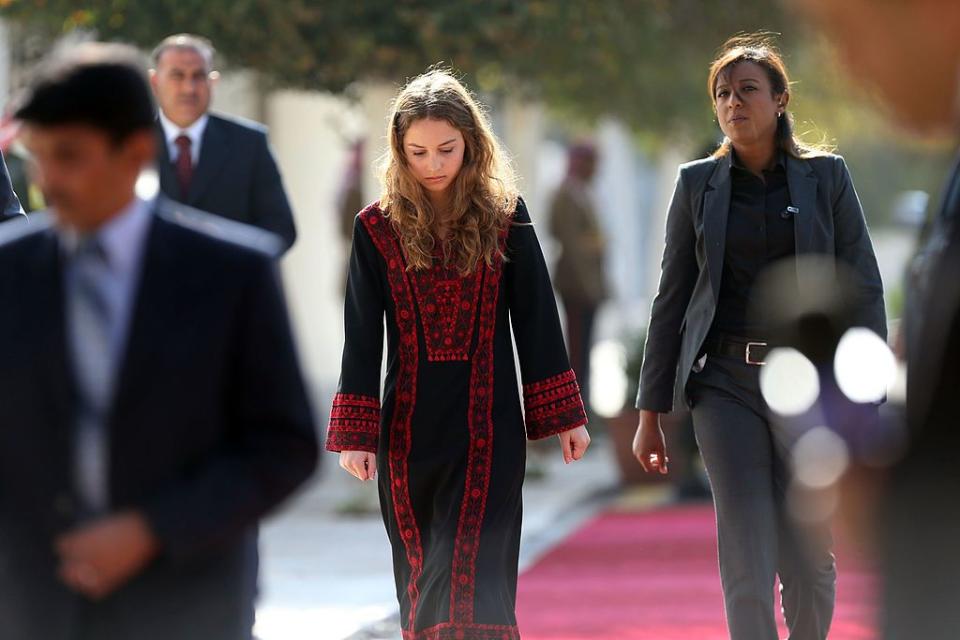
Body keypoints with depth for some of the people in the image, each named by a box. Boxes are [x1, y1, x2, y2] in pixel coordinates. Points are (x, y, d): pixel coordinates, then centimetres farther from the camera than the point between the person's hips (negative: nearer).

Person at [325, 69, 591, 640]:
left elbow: (536, 320, 4)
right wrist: (355, 436, -2)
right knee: (422, 577, 8)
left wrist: (564, 417, 3)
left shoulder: (504, 218, 1)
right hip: (409, 433, 2)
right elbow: (363, 336, 2)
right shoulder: (379, 227, 2)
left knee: (472, 577, -10)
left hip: (489, 427, -2)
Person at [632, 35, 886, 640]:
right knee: (747, 568, -7)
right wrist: (651, 414, 7)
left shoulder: (827, 176, 4)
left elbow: (864, 289, 2)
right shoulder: (698, 183, 7)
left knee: (809, 561, 6)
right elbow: (671, 300, 9)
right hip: (727, 385, 0)